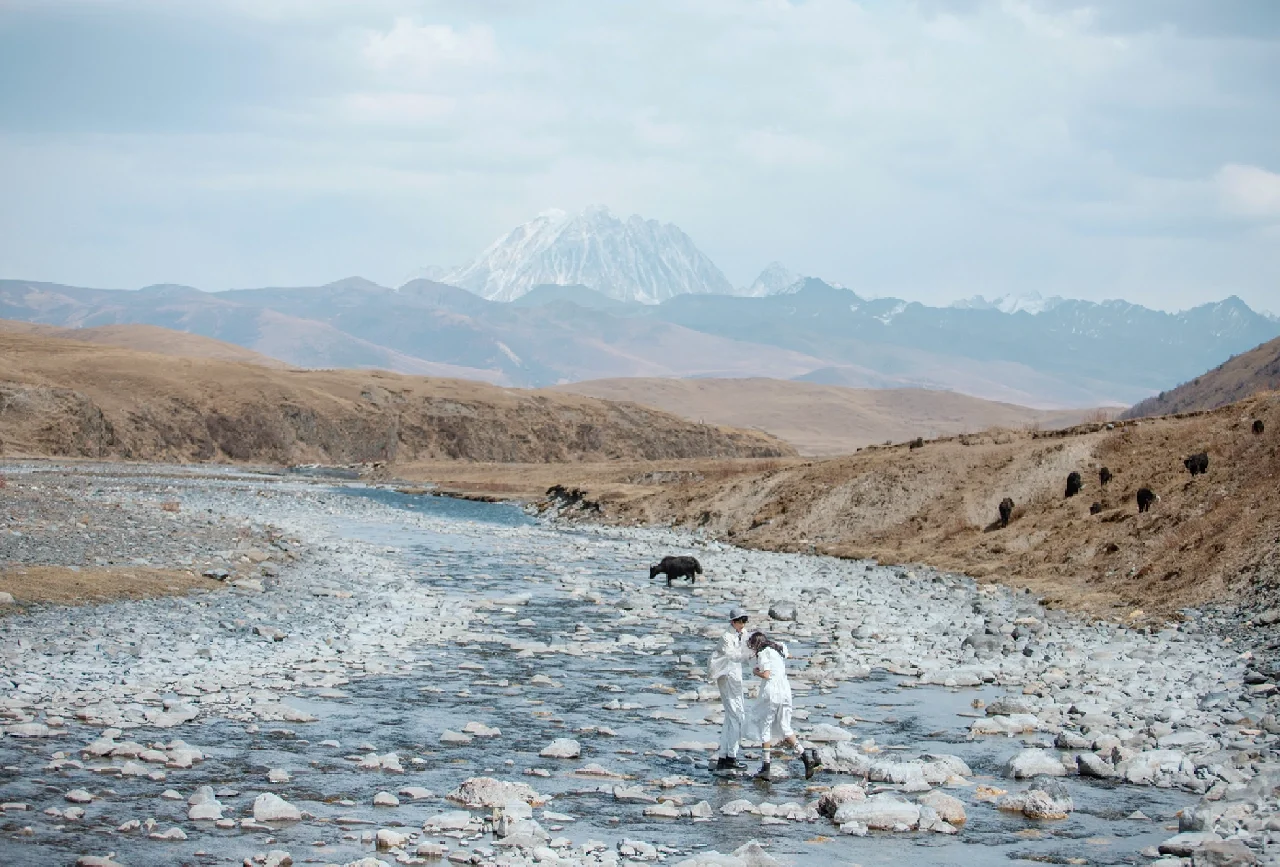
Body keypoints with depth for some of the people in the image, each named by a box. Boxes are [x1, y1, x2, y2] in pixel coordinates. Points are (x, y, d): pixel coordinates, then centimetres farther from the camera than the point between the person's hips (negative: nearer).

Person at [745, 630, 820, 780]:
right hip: (785, 690, 7)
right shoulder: (778, 650, 18)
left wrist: (756, 672, 4)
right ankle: (806, 756, -2)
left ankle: (765, 767, 1)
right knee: (784, 728, 12)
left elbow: (766, 675, -15)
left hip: (771, 691, -7)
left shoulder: (763, 654, -6)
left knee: (765, 727, 2)